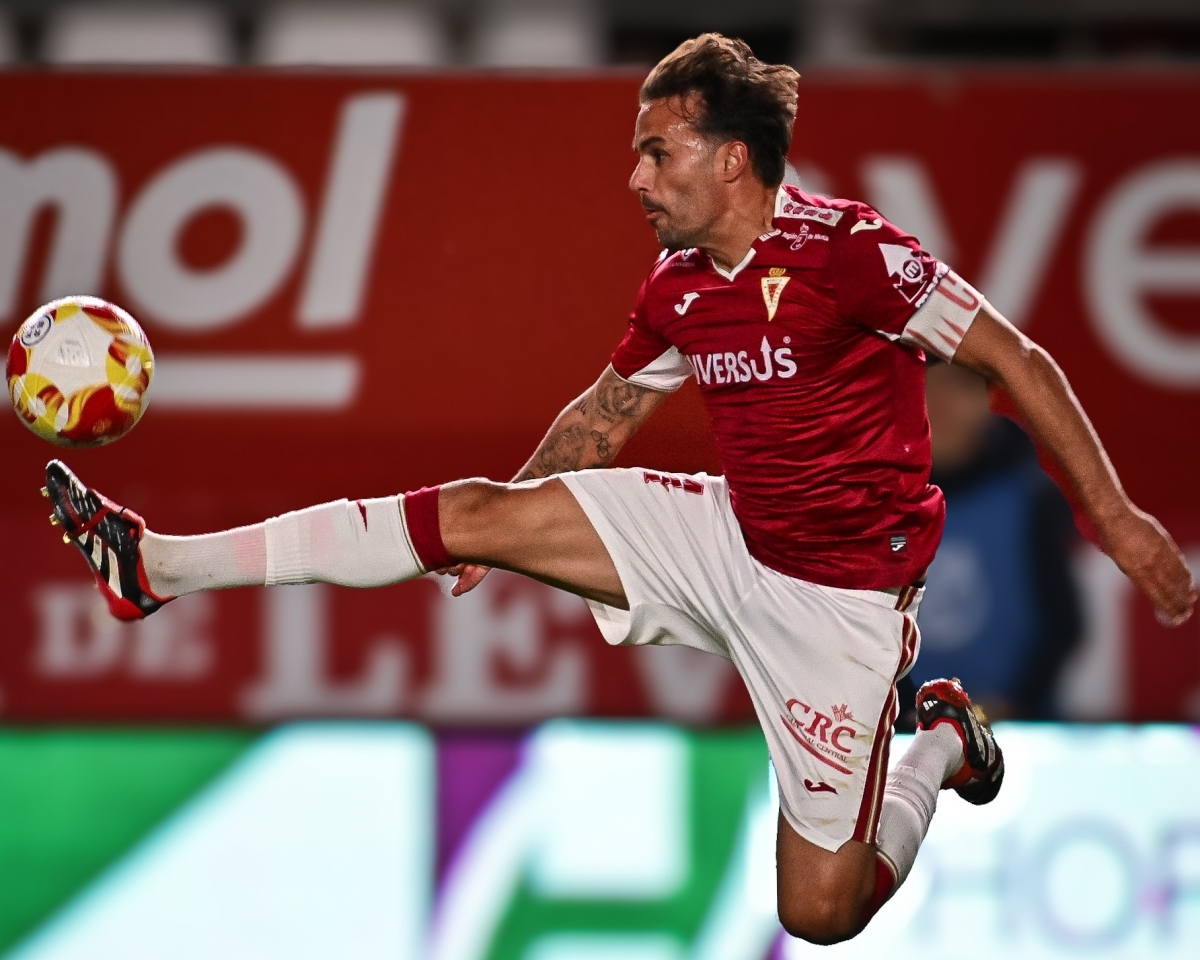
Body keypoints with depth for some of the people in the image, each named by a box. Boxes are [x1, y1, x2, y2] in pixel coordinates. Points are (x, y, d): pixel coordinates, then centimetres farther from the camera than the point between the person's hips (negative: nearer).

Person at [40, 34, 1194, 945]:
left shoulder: (848, 252, -21)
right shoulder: (678, 290, 1)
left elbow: (1013, 359, -16)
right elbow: (606, 410, 20)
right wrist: (504, 528, 26)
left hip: (839, 590, -6)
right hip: (729, 537, 6)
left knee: (820, 913, -7)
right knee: (475, 511, -4)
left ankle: (937, 746, 22)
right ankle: (156, 567, -1)